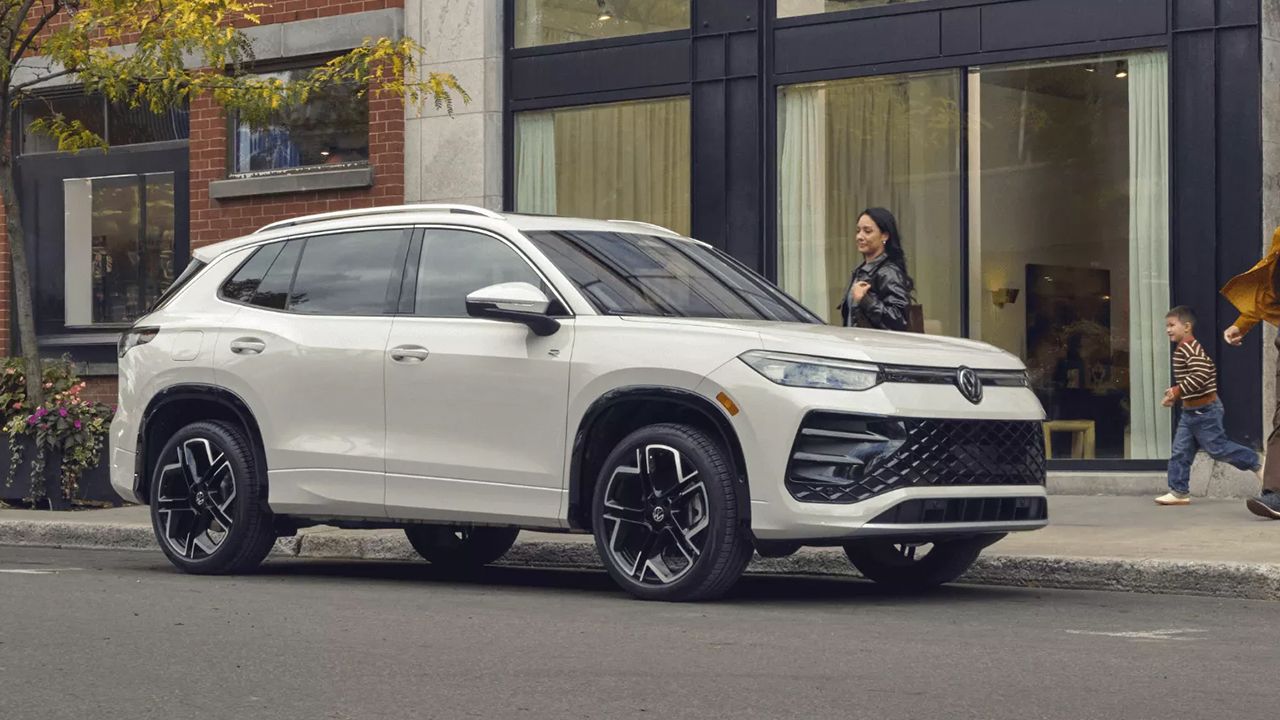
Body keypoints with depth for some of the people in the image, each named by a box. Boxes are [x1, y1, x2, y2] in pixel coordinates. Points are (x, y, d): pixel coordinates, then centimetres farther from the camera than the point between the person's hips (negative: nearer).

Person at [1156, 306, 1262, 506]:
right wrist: (1175, 393, 13)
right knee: (1180, 451, 5)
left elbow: (1200, 375, -31)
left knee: (1217, 448, -2)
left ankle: (1256, 464, 13)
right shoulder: (1183, 349, 15)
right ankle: (1179, 491, 6)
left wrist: (1177, 391, -27)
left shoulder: (1190, 348, -20)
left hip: (1205, 410, -10)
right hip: (1190, 411, 10)